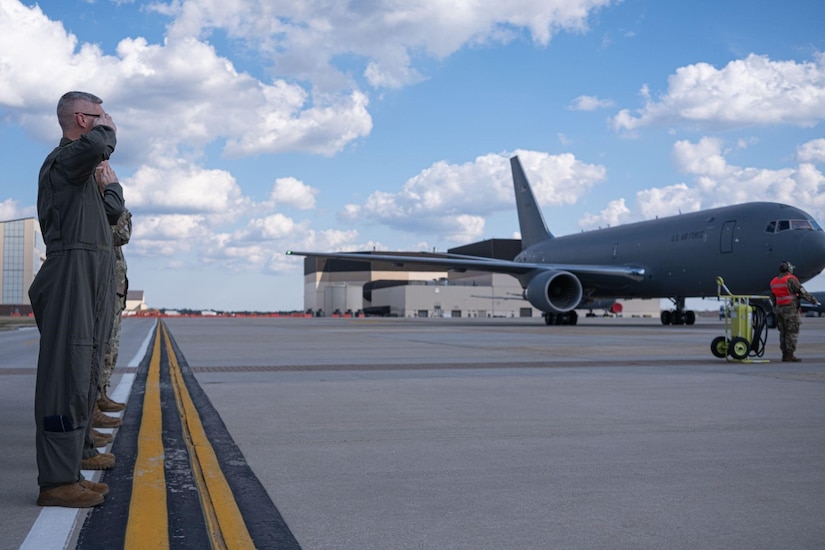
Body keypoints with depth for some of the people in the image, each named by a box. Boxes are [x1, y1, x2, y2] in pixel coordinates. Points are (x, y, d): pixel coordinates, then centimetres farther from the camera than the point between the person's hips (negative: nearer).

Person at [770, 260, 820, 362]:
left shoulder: (774, 281, 10)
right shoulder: (790, 279, -13)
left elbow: (773, 298, 16)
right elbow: (801, 292, -12)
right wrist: (813, 300, -1)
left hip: (780, 308, 7)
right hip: (791, 308, -7)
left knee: (783, 333, 10)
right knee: (792, 332, -4)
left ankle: (785, 354, 10)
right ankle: (790, 355, -7)